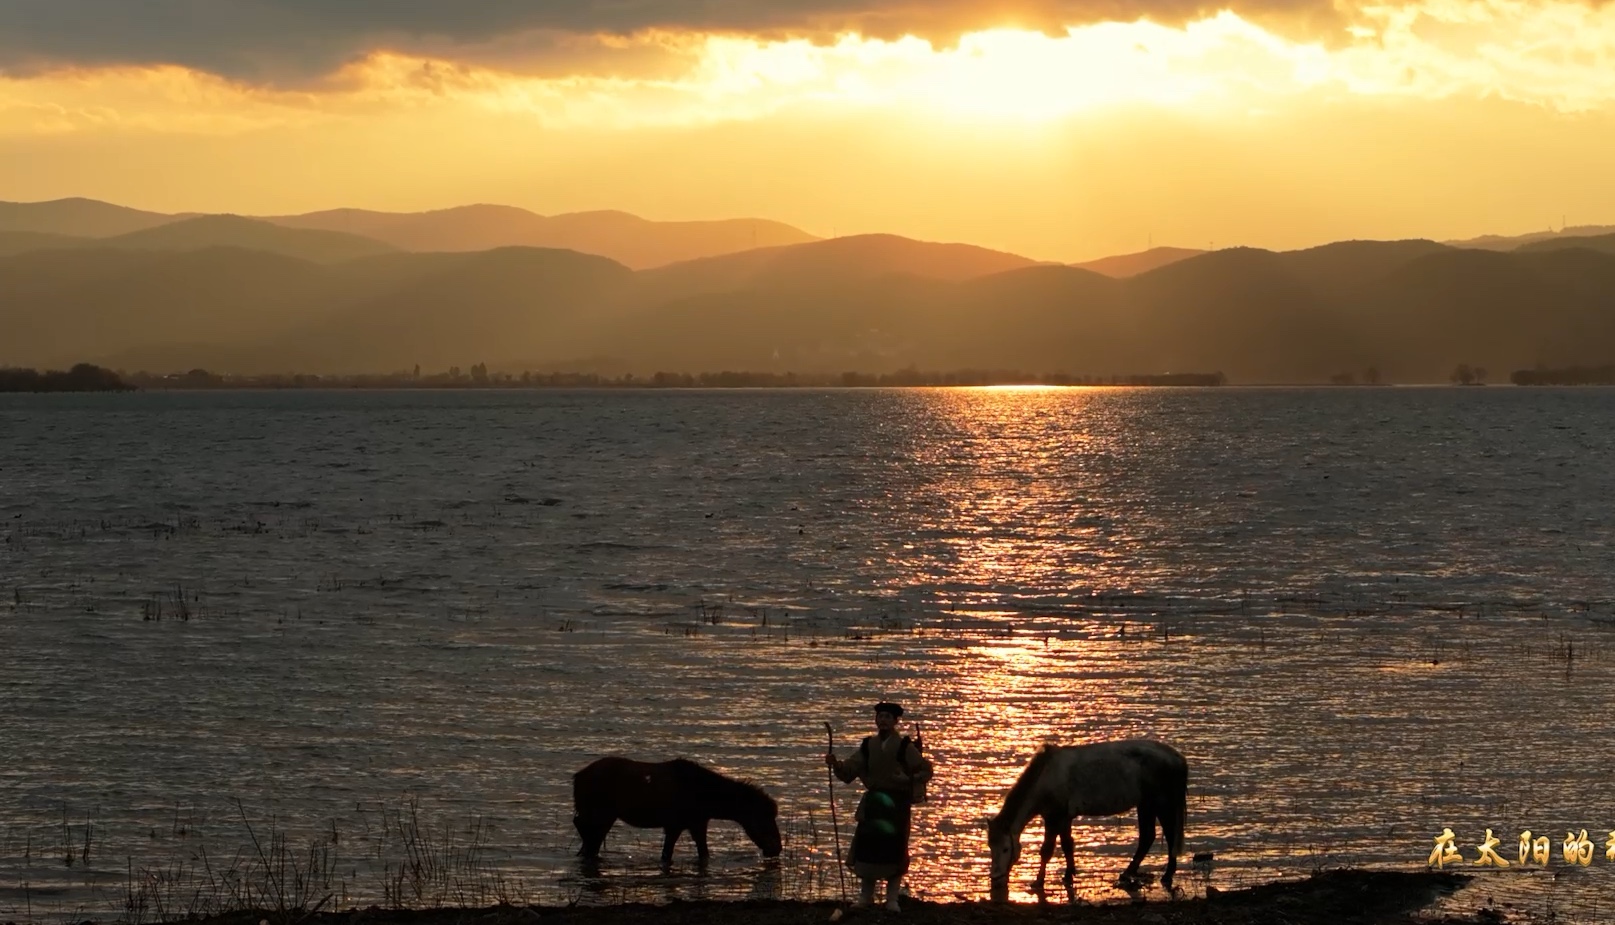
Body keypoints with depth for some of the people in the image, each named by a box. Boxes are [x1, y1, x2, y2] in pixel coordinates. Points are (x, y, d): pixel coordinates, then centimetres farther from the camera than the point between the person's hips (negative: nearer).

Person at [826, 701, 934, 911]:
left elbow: (926, 770, 0)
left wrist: (907, 782, -14)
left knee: (893, 849, -4)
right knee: (866, 847, 2)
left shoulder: (904, 746, -3)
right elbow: (849, 772, 6)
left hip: (896, 805, -4)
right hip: (872, 802, 4)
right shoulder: (868, 746, 9)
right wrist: (836, 764, -13)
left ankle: (892, 898, 5)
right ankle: (867, 895, 15)